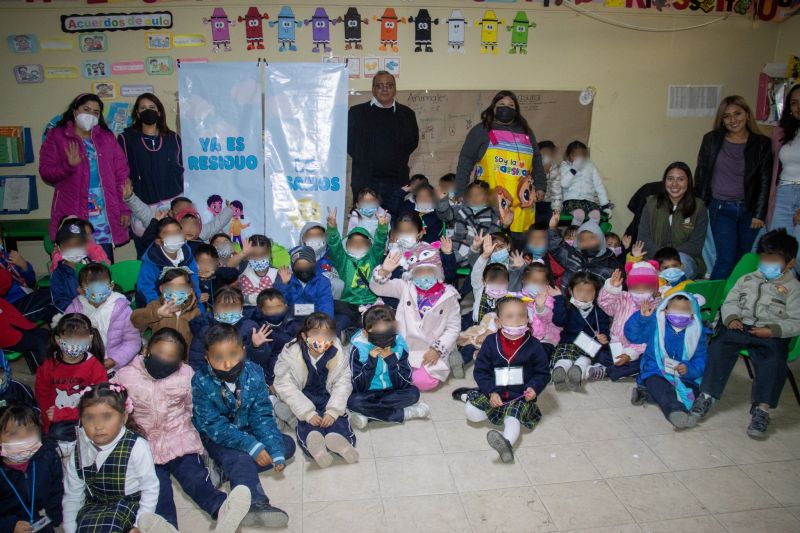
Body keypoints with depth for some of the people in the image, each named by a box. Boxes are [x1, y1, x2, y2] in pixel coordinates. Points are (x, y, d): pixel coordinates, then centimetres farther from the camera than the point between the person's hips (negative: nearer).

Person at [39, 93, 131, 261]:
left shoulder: (107, 137, 15)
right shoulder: (56, 137, 8)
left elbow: (121, 174, 10)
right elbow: (45, 172, 3)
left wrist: (125, 209, 2)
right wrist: (69, 165, -17)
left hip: (105, 214, 2)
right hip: (72, 215, -2)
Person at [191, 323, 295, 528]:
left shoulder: (254, 373, -14)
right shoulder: (201, 381, -22)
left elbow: (262, 416, -11)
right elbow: (213, 426, -23)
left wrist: (275, 451, -26)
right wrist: (251, 446, -32)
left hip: (247, 430, 5)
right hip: (217, 438, -5)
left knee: (287, 444, -9)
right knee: (241, 459, -32)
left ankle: (227, 468, -18)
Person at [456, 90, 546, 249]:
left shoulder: (526, 132, 18)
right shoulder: (481, 131, 3)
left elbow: (536, 162, 22)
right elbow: (465, 162, -1)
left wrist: (540, 186, 12)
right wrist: (460, 193, -7)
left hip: (521, 202, 4)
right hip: (490, 202, -4)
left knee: (519, 244, 7)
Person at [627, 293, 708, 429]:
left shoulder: (696, 331, 5)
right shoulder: (655, 323, 2)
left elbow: (701, 359, 3)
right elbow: (632, 335, -5)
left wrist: (689, 369, -19)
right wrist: (641, 317, -21)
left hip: (685, 377, 3)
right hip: (655, 372, -3)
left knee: (693, 391, -28)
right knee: (657, 383, -36)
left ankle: (646, 393, -29)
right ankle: (675, 410, -62)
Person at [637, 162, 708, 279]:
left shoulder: (698, 207, 4)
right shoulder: (651, 204, 9)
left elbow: (695, 244, -1)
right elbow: (643, 238, 2)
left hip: (687, 260, 0)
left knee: (680, 259, -37)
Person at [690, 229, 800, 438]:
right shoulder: (747, 280, 21)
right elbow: (730, 302, 19)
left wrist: (773, 330, -16)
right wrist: (731, 318, -3)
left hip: (771, 334, -3)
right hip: (740, 327, 3)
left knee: (775, 360, -32)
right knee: (719, 346, -25)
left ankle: (761, 409, -32)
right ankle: (707, 395, -24)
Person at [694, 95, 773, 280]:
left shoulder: (762, 144, 2)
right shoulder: (712, 140, 2)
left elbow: (765, 182, 2)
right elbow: (701, 174, 5)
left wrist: (759, 214, -3)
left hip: (749, 209, 1)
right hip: (721, 209, -1)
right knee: (726, 259, -10)